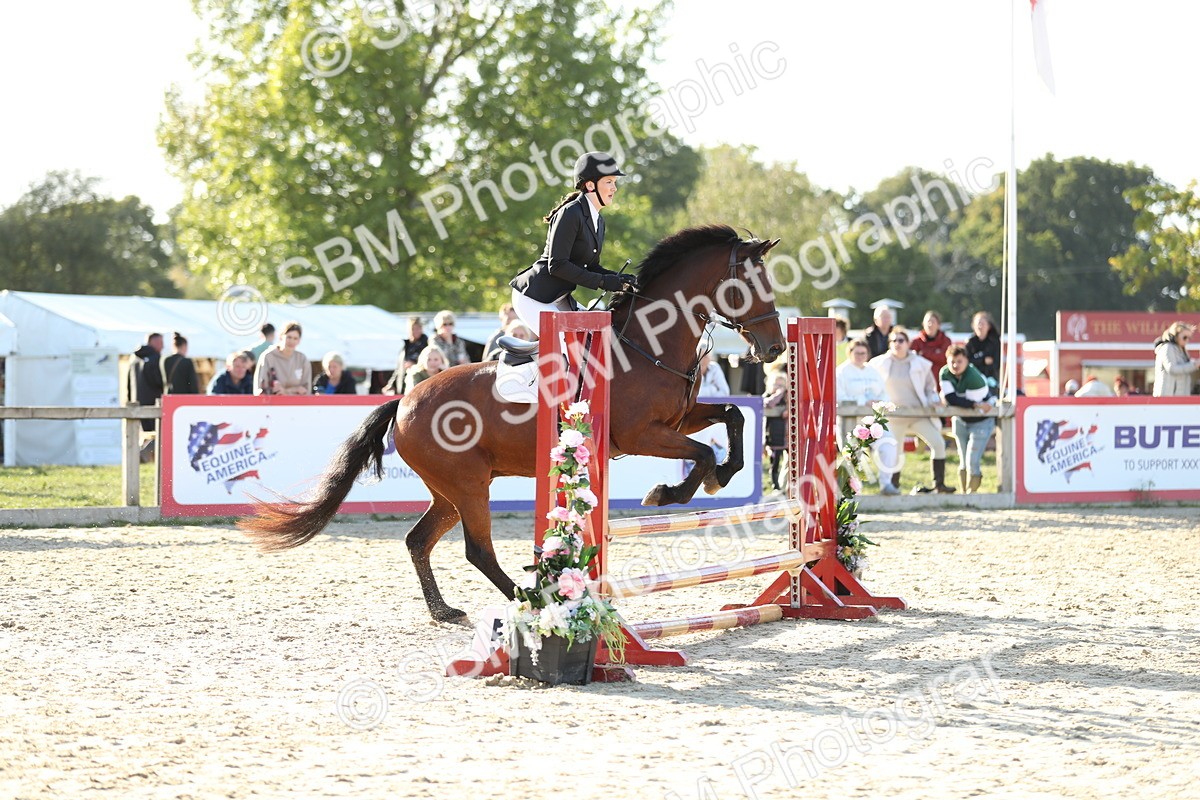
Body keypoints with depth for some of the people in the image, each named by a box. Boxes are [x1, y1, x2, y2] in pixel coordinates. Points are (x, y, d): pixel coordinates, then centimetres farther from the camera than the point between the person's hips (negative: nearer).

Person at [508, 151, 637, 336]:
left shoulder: (598, 221, 12)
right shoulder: (571, 214, -17)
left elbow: (591, 267, 16)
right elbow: (557, 265, -23)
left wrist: (619, 279, -3)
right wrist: (602, 282, -21)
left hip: (560, 299, 10)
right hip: (532, 297, -10)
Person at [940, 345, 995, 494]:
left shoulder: (973, 378, -31)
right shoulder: (945, 373, -13)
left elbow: (978, 404, -28)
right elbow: (950, 398, -21)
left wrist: (956, 401, -20)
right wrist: (975, 405, -27)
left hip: (981, 421, -6)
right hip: (960, 420, 6)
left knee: (972, 462, -12)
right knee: (963, 462, 11)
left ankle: (971, 492, -1)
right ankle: (963, 493, 19)